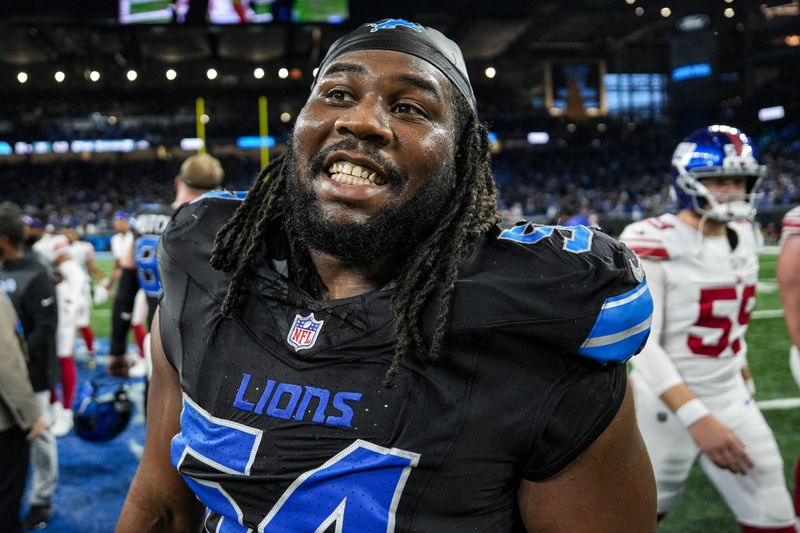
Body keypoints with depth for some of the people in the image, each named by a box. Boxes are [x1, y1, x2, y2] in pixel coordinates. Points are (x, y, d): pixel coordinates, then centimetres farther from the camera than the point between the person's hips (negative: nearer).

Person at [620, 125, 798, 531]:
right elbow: (641, 344, -23)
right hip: (667, 405, -6)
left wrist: (742, 380, 19)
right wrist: (696, 418, -27)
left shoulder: (745, 238, 5)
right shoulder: (655, 244, -18)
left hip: (731, 399, 7)